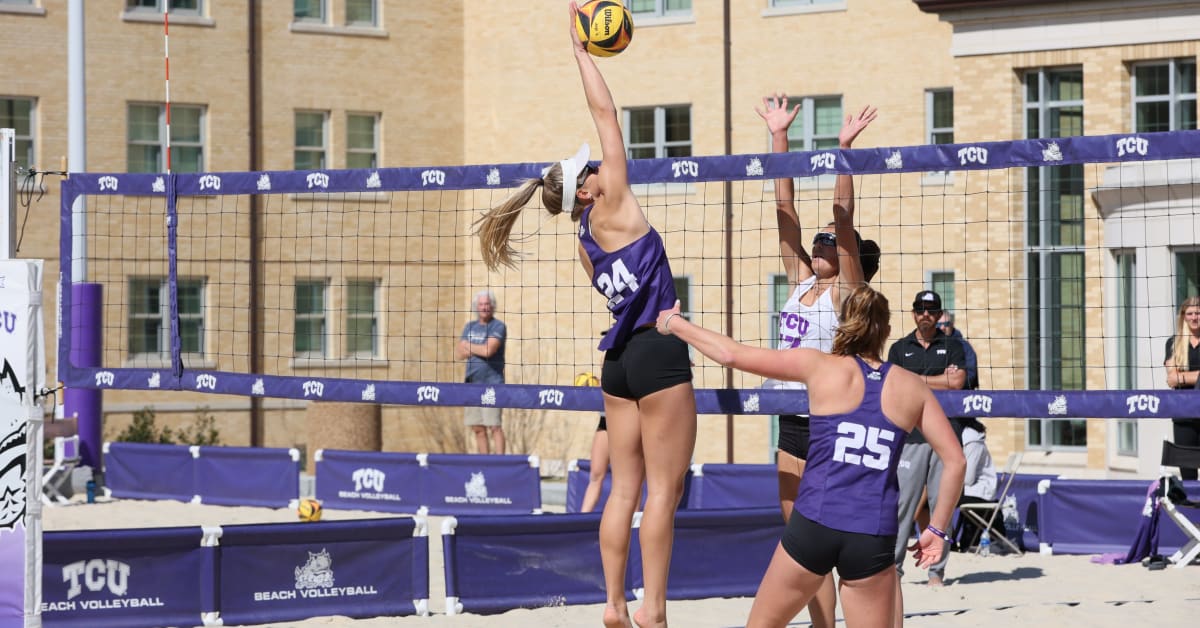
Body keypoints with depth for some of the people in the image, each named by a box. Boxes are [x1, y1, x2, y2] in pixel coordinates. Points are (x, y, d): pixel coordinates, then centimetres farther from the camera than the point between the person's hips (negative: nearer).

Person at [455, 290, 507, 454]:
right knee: (478, 428, 6)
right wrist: (479, 349, -8)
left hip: (492, 383, -6)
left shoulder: (498, 326, -3)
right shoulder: (470, 327, 16)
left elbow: (488, 350, -16)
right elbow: (459, 353, 7)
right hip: (473, 383, 6)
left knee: (494, 426, -11)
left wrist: (469, 347, 0)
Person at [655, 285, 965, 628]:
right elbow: (955, 460, 5)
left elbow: (732, 354, 4)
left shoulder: (821, 367, 2)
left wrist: (673, 323, 18)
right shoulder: (911, 387, 8)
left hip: (814, 525, -1)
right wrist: (937, 529, 13)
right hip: (874, 539, 1)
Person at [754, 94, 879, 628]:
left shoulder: (846, 291, -6)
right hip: (793, 423, 7)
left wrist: (844, 150, -24)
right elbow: (785, 210, 8)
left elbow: (844, 219, -17)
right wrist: (778, 137, 5)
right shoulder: (801, 281, 10)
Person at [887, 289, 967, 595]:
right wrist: (939, 380, -1)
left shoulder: (952, 346, 13)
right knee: (902, 504, -6)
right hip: (910, 434, 0)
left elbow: (958, 382, -2)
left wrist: (916, 380, -1)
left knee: (942, 504, -1)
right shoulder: (899, 348, 14)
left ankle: (937, 571, 3)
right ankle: (892, 567, -3)